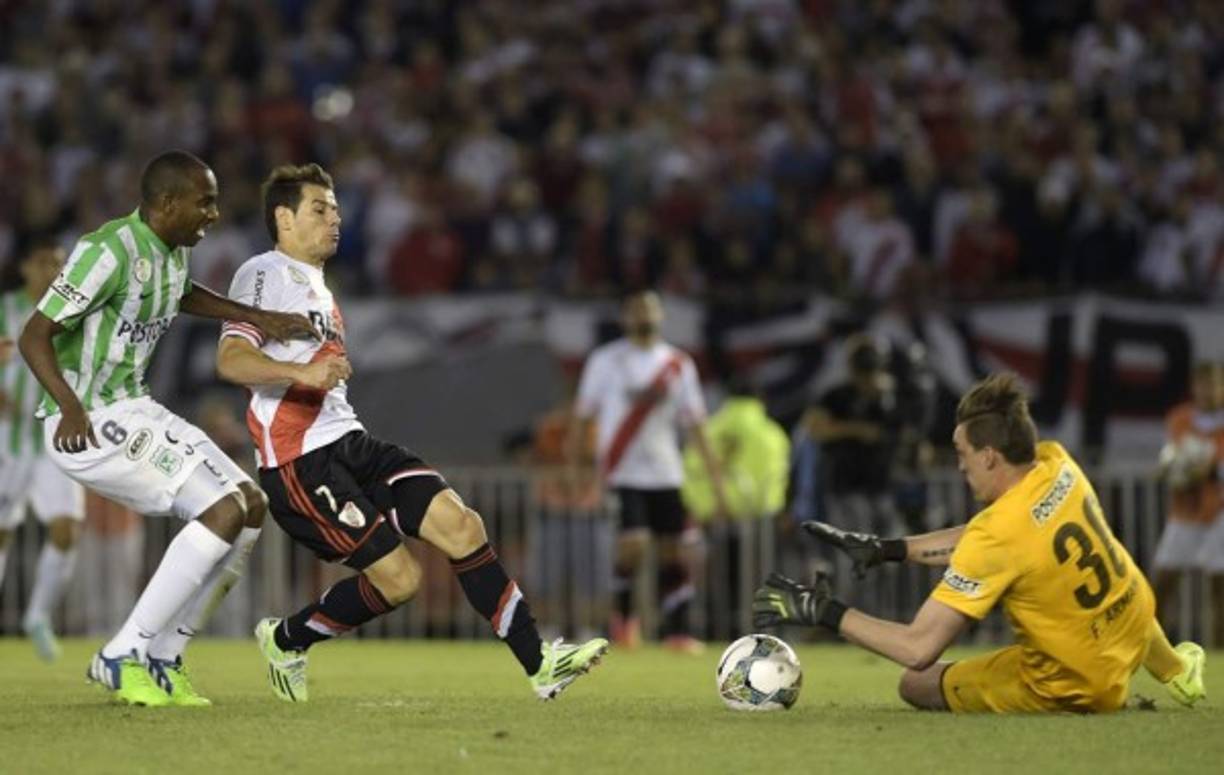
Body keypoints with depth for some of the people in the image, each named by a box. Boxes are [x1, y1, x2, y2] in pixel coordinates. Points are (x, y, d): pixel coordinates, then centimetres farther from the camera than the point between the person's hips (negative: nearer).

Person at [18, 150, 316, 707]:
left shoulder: (173, 251, 9)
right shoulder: (109, 251, -20)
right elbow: (34, 336, -22)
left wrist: (254, 318, 23)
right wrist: (70, 406, -37)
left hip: (135, 410, 10)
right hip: (88, 425, -10)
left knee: (250, 505, 5)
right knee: (225, 509, -18)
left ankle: (162, 660, 7)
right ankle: (123, 657, -13)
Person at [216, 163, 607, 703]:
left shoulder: (315, 286, 24)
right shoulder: (265, 274, -6)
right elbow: (229, 360, -22)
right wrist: (301, 372, -38)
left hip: (349, 444, 9)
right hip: (298, 461, -9)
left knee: (460, 524, -9)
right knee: (399, 577, -14)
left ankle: (539, 663, -10)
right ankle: (285, 641, 9)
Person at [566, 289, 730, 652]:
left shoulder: (679, 365, 7)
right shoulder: (606, 360, -1)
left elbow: (695, 424, 8)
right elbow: (583, 414, 5)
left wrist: (716, 481, 4)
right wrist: (574, 464, 1)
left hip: (666, 473, 4)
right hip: (622, 471, -4)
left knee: (672, 548, 2)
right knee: (633, 543, -18)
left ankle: (676, 629, 11)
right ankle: (622, 613, 7)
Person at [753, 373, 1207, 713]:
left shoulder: (996, 538, -31)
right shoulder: (1058, 463, -10)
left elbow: (919, 649, -29)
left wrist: (825, 613, -22)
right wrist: (887, 549, 0)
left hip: (1076, 685, -7)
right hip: (1137, 625, 7)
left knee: (916, 684, 9)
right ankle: (1174, 669, 44)